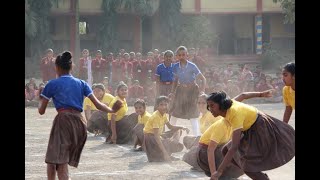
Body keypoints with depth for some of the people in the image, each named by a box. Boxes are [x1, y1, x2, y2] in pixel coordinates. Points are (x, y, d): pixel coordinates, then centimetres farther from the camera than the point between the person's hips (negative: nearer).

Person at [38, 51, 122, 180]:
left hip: (63, 120, -5)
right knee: (63, 163, 15)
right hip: (80, 122, 5)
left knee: (52, 163, -9)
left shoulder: (52, 84, 7)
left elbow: (41, 111, 11)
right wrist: (112, 110, 29)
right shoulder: (81, 83, 17)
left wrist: (41, 99, 31)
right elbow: (98, 105, 12)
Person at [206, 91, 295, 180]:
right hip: (250, 131, 9)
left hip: (262, 131, -9)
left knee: (246, 166, -16)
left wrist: (219, 171, -43)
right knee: (225, 150, 7)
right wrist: (259, 94, 31)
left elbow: (234, 147, -40)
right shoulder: (228, 103, -11)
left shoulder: (236, 114, -36)